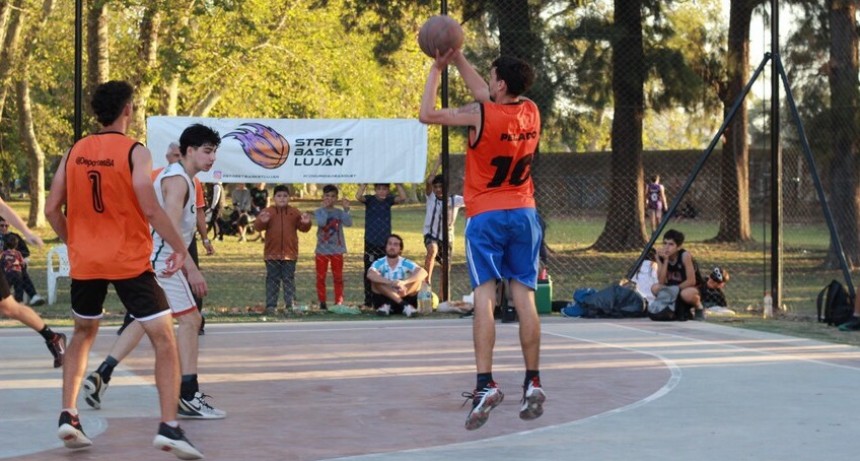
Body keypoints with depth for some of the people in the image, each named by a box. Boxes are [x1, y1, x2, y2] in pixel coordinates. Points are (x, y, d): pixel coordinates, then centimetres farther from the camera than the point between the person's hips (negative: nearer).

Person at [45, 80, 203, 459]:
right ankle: (168, 427, -13)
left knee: (83, 334, 26)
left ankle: (68, 416, 18)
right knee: (165, 340, -1)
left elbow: (52, 210, 6)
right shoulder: (135, 152, -9)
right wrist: (180, 249, -7)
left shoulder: (74, 152, 5)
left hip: (85, 261, 5)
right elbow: (150, 209, -17)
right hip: (129, 262, -5)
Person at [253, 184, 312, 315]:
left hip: (290, 254, 1)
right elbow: (257, 227, -8)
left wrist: (306, 223, -20)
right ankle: (270, 306, 6)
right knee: (272, 280, 3)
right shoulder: (267, 212, 1)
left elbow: (303, 228, 4)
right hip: (272, 253, -1)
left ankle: (290, 305, 8)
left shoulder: (294, 212, 5)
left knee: (289, 280, 5)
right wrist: (262, 221, -30)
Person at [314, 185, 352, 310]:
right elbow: (321, 222, -23)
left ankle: (339, 302, 9)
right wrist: (325, 208, -20)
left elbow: (348, 223, -15)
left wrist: (346, 209, -24)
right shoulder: (319, 212, -3)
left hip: (337, 249, 1)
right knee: (321, 277, 3)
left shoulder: (339, 213, 2)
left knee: (338, 277, 5)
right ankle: (322, 302, 9)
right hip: (322, 249, -1)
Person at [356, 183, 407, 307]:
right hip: (371, 242, -2)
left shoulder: (389, 200, 2)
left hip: (385, 242, 2)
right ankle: (368, 300, 10)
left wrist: (398, 183, -17)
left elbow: (403, 198, -13)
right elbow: (358, 196, -24)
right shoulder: (370, 200, -5)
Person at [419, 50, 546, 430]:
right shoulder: (531, 111, 3)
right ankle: (532, 383, 6)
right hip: (524, 214, 5)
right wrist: (458, 58, 23)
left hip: (486, 216, -5)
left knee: (484, 296, -7)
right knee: (524, 298, 5)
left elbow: (427, 114, -6)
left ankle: (485, 385, -16)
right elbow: (486, 95, 20)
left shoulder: (480, 114, -14)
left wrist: (437, 69, 5)